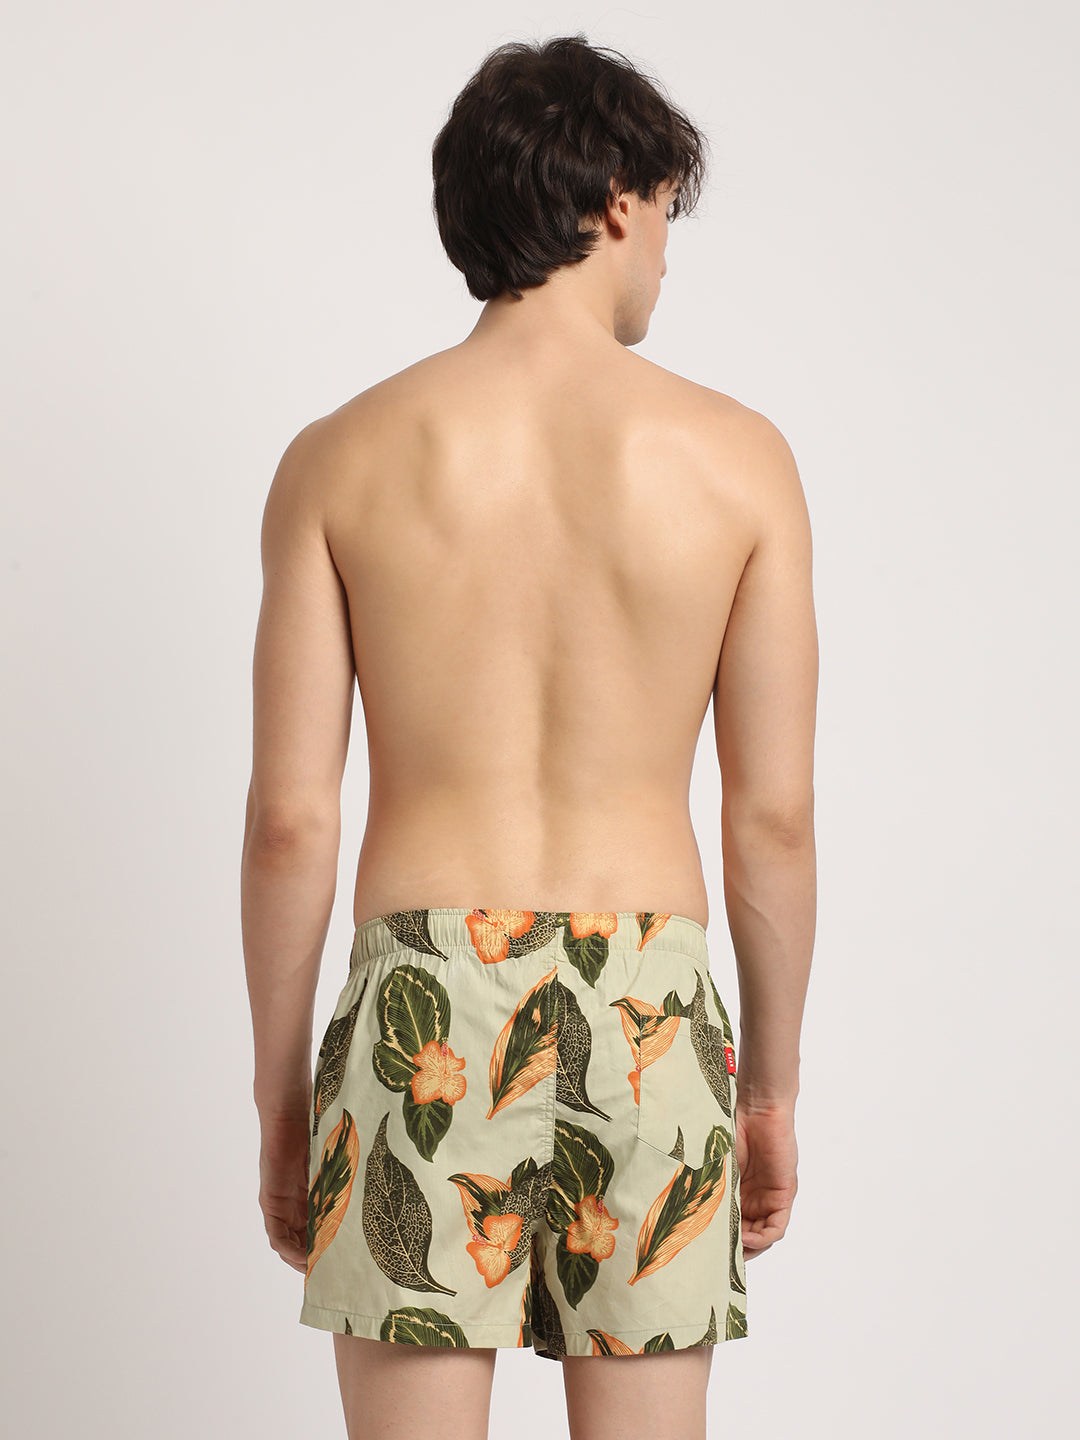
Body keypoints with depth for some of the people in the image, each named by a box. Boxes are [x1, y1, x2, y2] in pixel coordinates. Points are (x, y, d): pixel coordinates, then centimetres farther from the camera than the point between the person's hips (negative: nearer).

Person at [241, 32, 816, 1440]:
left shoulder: (341, 459, -1)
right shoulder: (735, 457, -1)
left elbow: (290, 819, -2)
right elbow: (774, 815, 0)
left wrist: (280, 1096, 9)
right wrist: (772, 1084, 12)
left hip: (425, 1005, 0)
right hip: (649, 1012, 0)